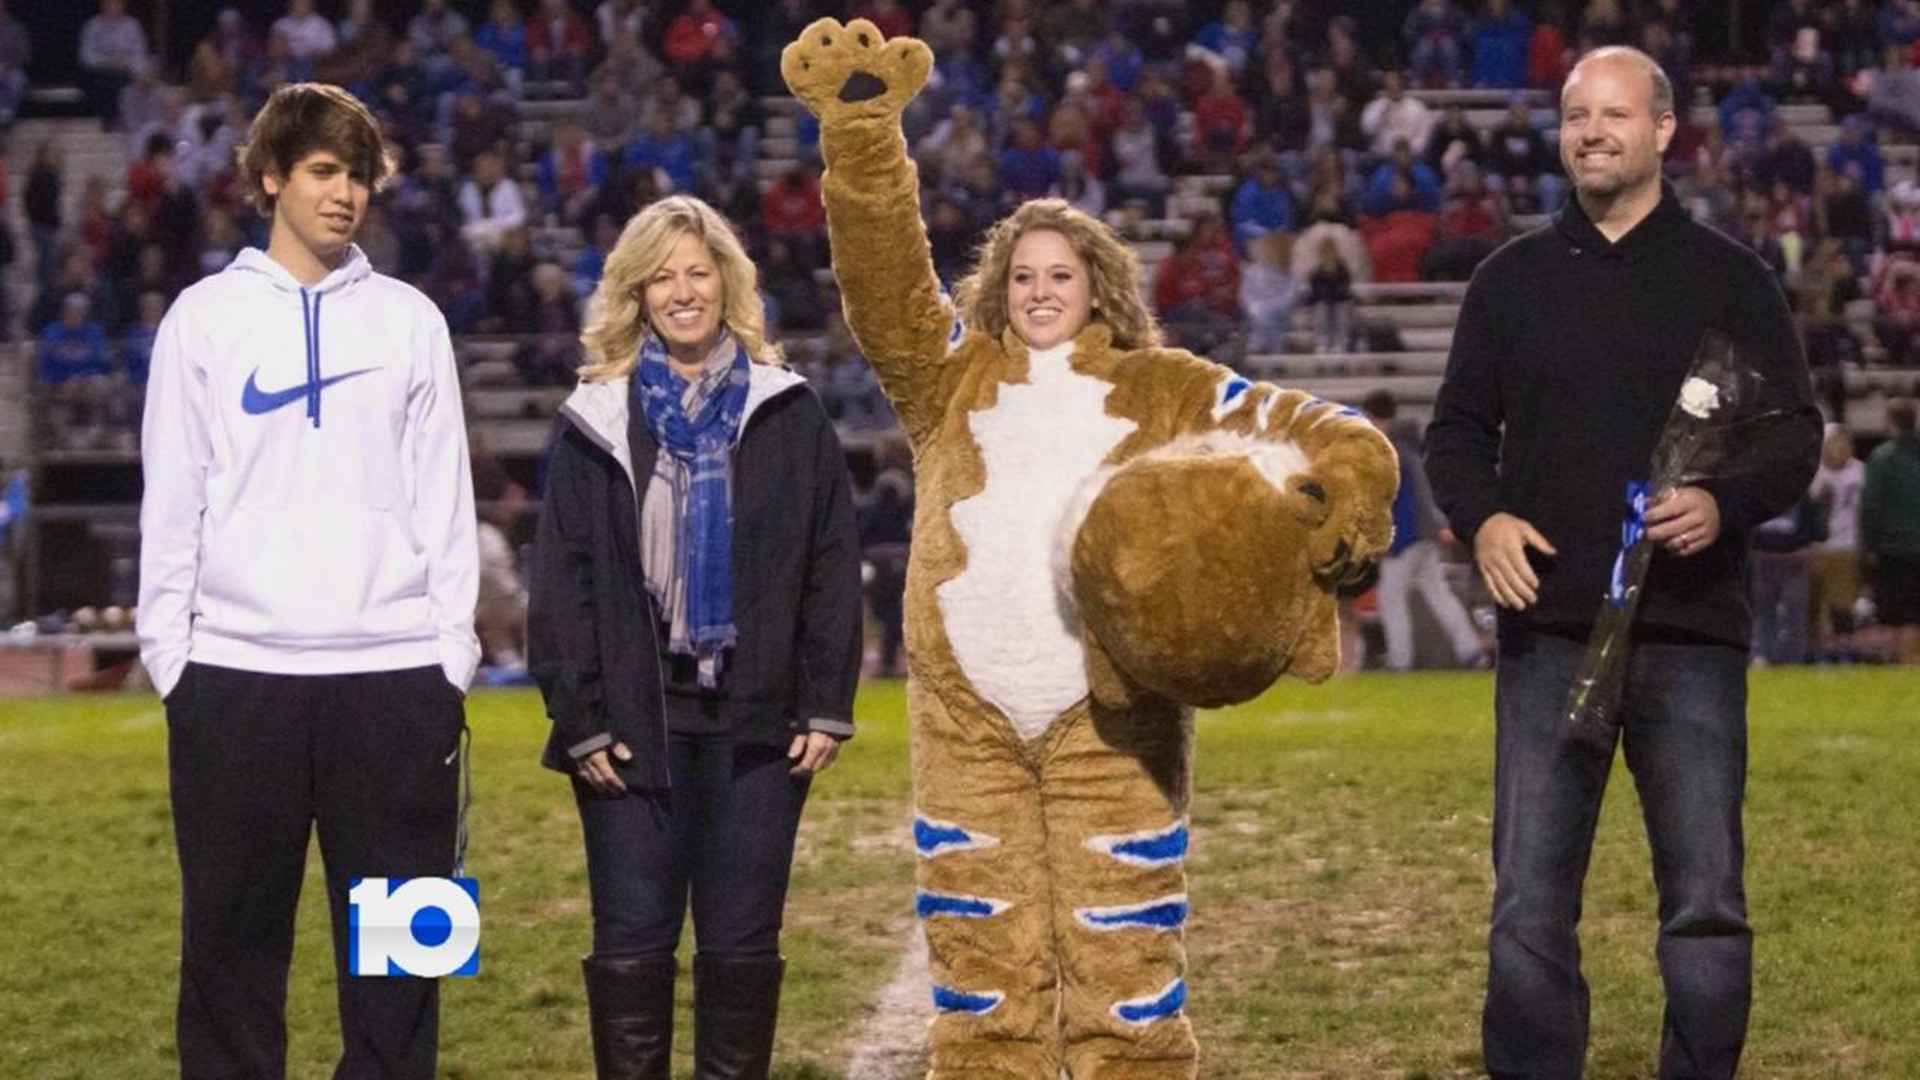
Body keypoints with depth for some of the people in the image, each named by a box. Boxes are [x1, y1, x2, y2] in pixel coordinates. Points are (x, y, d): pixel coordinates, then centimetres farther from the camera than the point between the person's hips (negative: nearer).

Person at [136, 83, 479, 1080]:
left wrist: (452, 655, 2)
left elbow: (444, 500, 8)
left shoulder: (409, 320, 9)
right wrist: (168, 650, -2)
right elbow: (172, 501, 5)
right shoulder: (206, 316, 6)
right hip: (236, 671, -1)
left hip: (393, 671, 1)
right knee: (232, 934, 4)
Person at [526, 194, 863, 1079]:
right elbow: (560, 582, 3)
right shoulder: (595, 423, 5)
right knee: (631, 940, 1)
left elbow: (832, 567, 4)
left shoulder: (788, 416, 6)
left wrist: (826, 705, -4)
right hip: (634, 725, 0)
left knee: (743, 942, 4)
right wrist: (581, 717, -6)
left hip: (756, 722, 0)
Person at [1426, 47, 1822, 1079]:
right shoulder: (1512, 278, 11)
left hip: (1692, 634, -1)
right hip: (1548, 630, 1)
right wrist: (1481, 515, -7)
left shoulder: (1729, 278, 6)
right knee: (1530, 906, 1)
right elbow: (1456, 428, 14)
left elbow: (1795, 435, 4)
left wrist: (1726, 504, -16)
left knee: (1706, 905, 1)